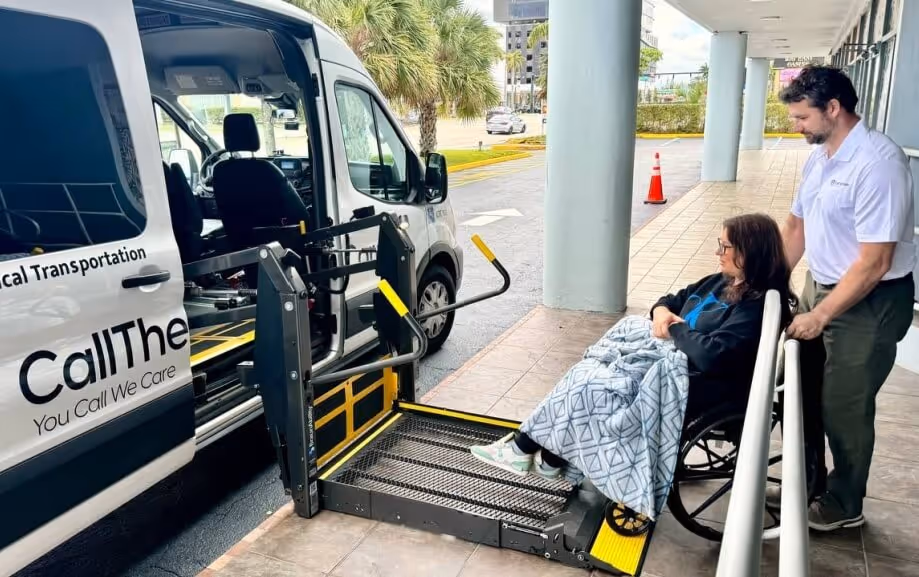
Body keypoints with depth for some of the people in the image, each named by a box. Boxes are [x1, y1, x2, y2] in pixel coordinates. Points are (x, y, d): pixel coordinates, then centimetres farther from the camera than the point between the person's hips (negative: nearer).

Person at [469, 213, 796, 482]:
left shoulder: (758, 306, -19)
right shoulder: (720, 283, 11)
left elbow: (710, 356, -30)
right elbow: (670, 301, 19)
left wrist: (676, 328, -13)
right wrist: (661, 313, -6)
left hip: (697, 392, -9)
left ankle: (525, 449, 3)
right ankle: (549, 458, -3)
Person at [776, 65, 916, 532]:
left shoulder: (876, 163, -24)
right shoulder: (818, 157, 3)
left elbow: (873, 263, -25)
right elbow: (796, 225, 13)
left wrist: (820, 316, -19)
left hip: (869, 301, -8)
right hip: (820, 286, 8)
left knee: (843, 408, 6)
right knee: (803, 393, 18)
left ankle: (843, 505, 29)